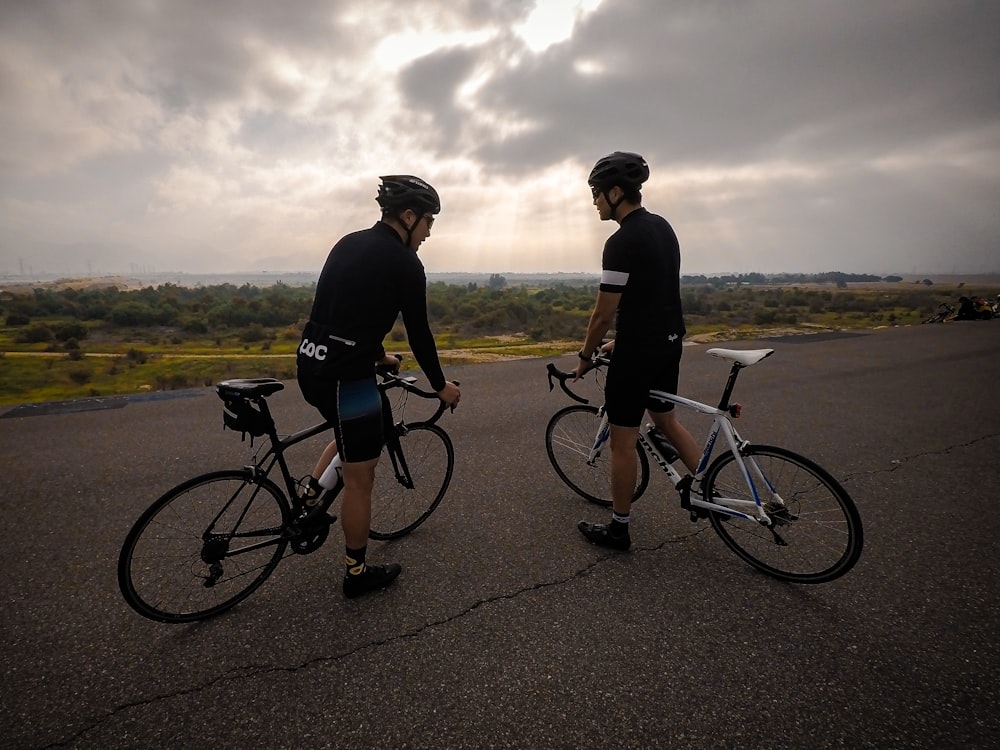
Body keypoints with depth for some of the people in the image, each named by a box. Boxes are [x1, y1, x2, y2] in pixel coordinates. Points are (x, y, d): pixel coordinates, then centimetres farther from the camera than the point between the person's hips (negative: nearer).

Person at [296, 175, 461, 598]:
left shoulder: (348, 243, 14)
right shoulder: (405, 263, -9)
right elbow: (419, 333, -5)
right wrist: (440, 386, 9)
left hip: (310, 364, 9)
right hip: (344, 376, -8)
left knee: (355, 434, 35)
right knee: (360, 479, 8)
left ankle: (310, 491, 29)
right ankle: (357, 573, 24)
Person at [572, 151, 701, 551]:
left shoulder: (621, 243, -19)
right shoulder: (663, 227, 10)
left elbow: (604, 312, -17)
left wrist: (585, 356, -2)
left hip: (638, 348, -9)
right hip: (670, 340, 9)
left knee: (623, 440, 3)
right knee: (666, 418, 26)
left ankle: (618, 529, 17)